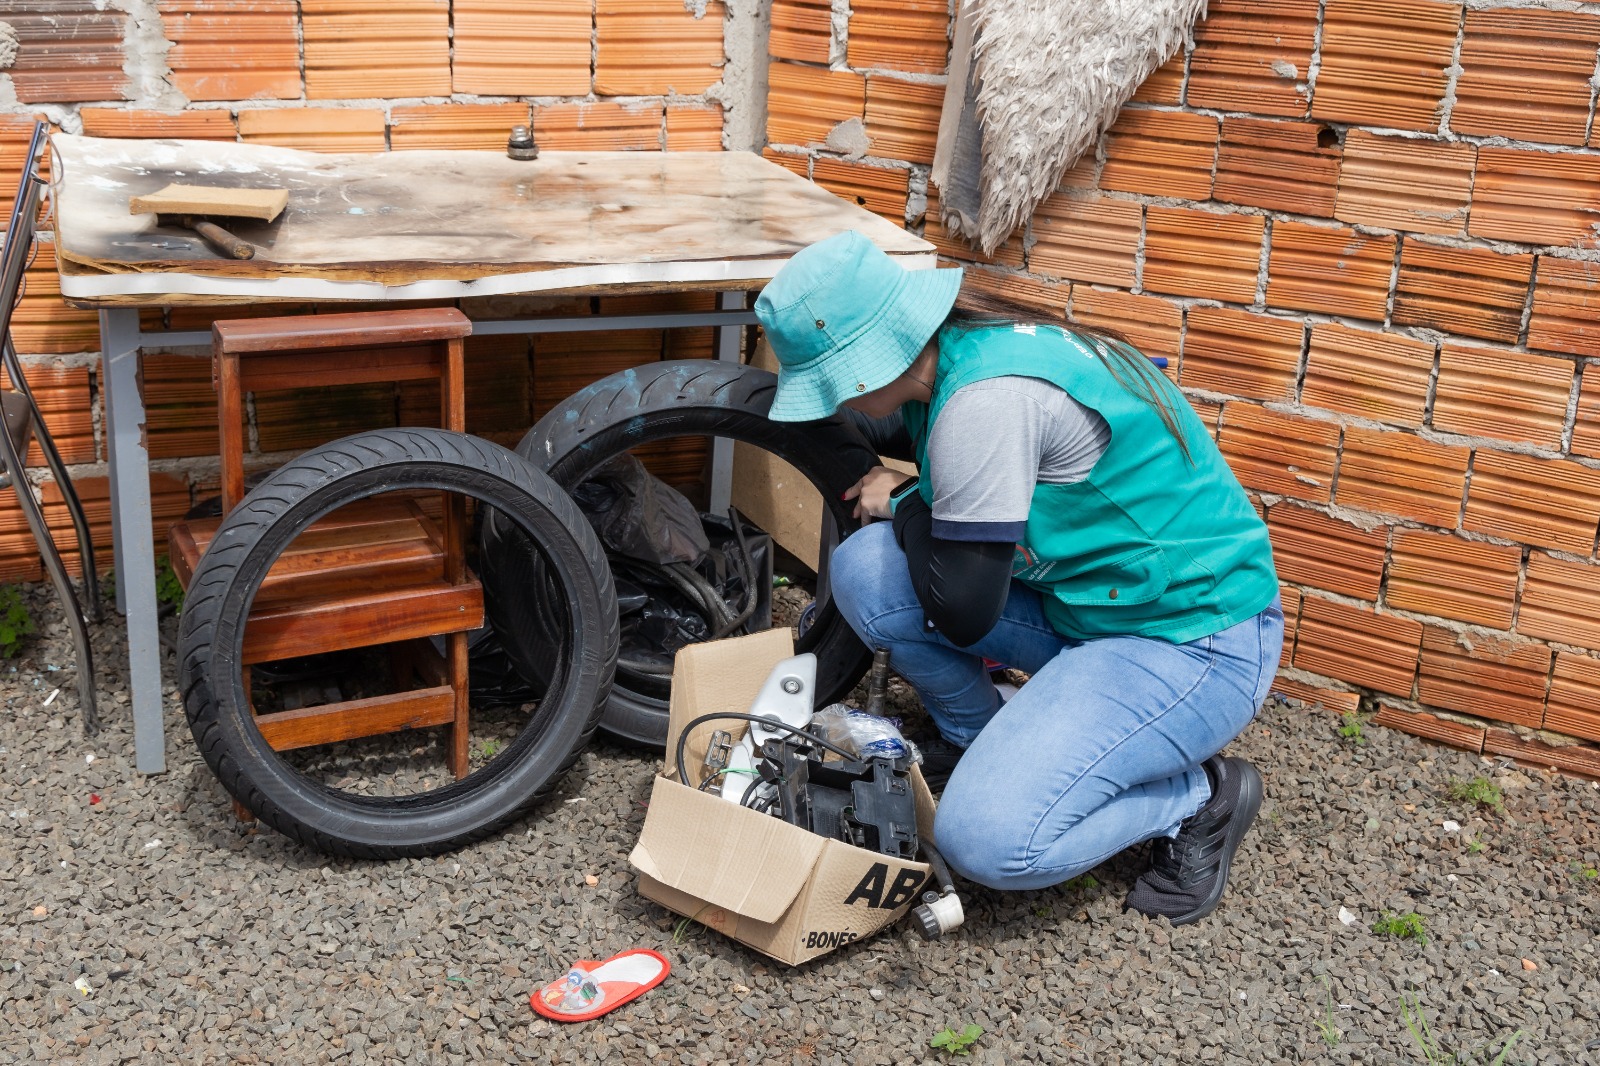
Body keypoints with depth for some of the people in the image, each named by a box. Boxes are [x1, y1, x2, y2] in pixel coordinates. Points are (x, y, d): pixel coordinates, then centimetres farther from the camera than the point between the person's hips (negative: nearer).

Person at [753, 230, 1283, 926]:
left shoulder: (986, 399, -28)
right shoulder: (965, 349, 1)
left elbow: (964, 610, -21)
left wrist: (903, 506, -6)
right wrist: (909, 498, 2)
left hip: (1195, 643, -9)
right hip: (1086, 600, 9)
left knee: (986, 839, -23)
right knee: (864, 569, -6)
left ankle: (1201, 796, 2)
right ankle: (988, 747, 14)